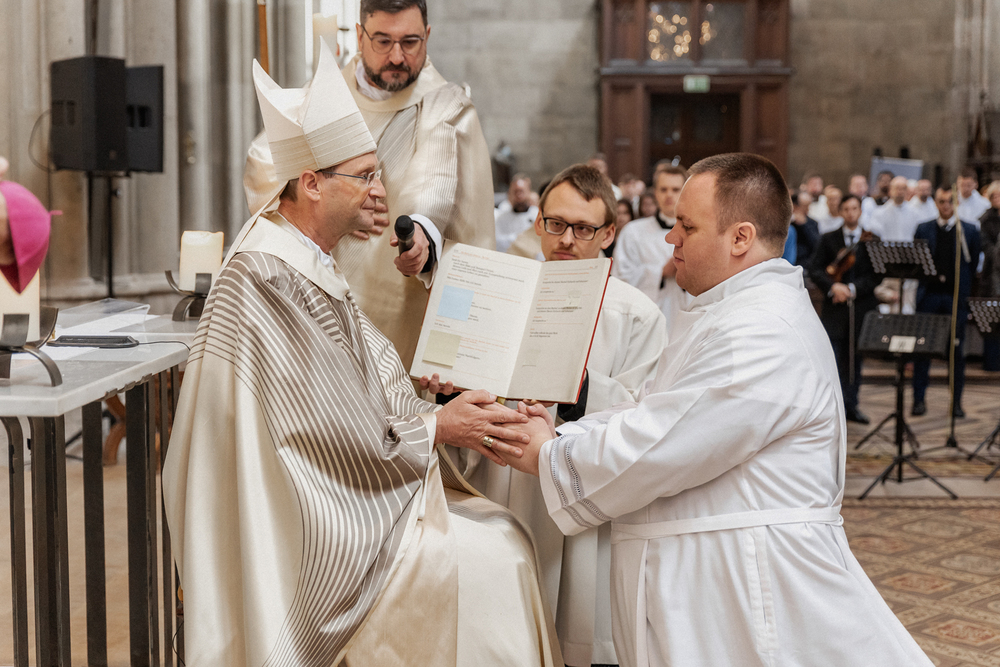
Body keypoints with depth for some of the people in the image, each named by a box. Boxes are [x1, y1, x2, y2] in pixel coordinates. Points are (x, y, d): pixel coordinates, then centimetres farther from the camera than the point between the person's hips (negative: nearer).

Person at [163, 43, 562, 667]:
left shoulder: (313, 264, 10)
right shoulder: (265, 283, -21)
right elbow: (331, 435, -21)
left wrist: (446, 408, 2)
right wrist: (438, 426, -13)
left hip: (344, 491, 9)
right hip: (316, 527, -9)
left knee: (507, 535, 0)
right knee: (488, 562, -15)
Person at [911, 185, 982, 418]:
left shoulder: (969, 230, 5)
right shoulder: (923, 229, 9)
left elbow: (974, 264, 5)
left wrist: (967, 292, -3)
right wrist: (922, 283, -1)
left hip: (957, 296, -1)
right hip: (929, 294, 1)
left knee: (957, 350, 3)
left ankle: (956, 401, 11)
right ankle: (919, 399, 7)